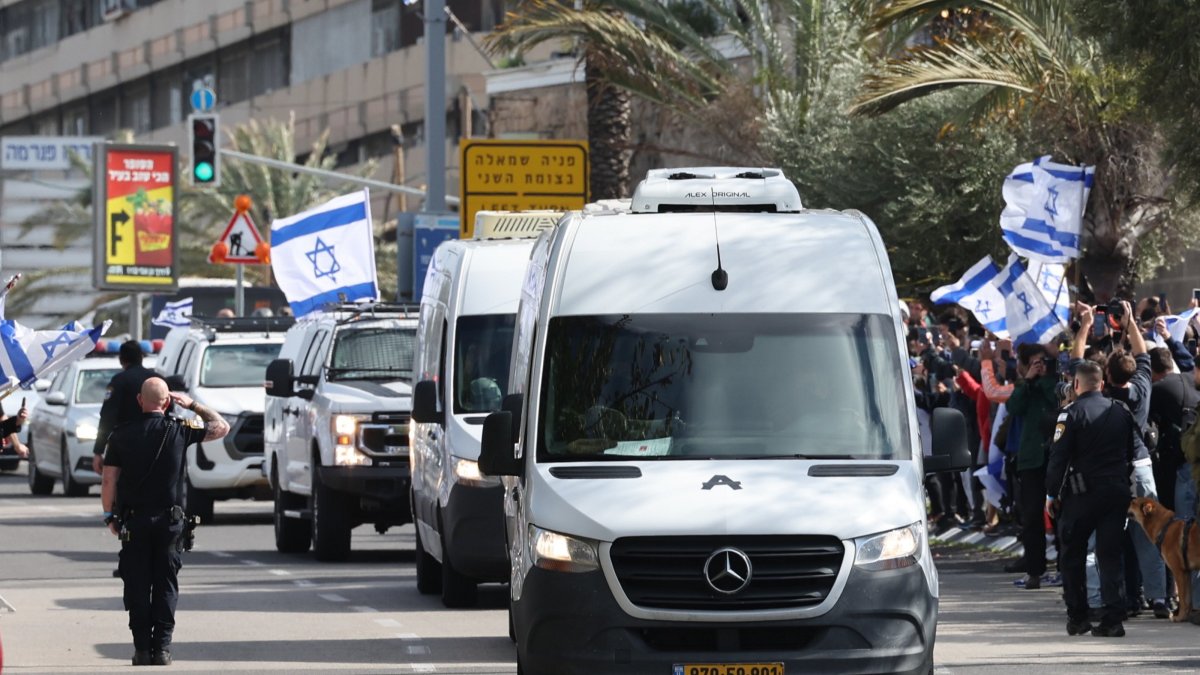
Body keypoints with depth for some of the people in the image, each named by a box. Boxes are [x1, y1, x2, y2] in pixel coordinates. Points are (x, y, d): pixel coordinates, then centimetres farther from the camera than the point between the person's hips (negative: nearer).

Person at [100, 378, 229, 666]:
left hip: (133, 520, 0)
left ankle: (142, 647, 2)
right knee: (166, 585, 6)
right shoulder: (179, 431, -3)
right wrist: (193, 406, 17)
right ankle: (162, 647, 1)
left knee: (137, 586, 5)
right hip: (169, 519, 0)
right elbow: (221, 428, 11)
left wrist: (110, 516, 10)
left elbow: (109, 480, -1)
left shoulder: (122, 435, -1)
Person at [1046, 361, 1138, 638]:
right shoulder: (1122, 411, 6)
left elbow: (1059, 456, -11)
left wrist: (1052, 493, -2)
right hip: (1117, 490, 4)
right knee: (1111, 556, 4)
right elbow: (1134, 450, 12)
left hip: (1082, 493, -4)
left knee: (1071, 556, 10)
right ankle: (1113, 619, -4)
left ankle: (1077, 617, 10)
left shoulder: (1072, 413, -9)